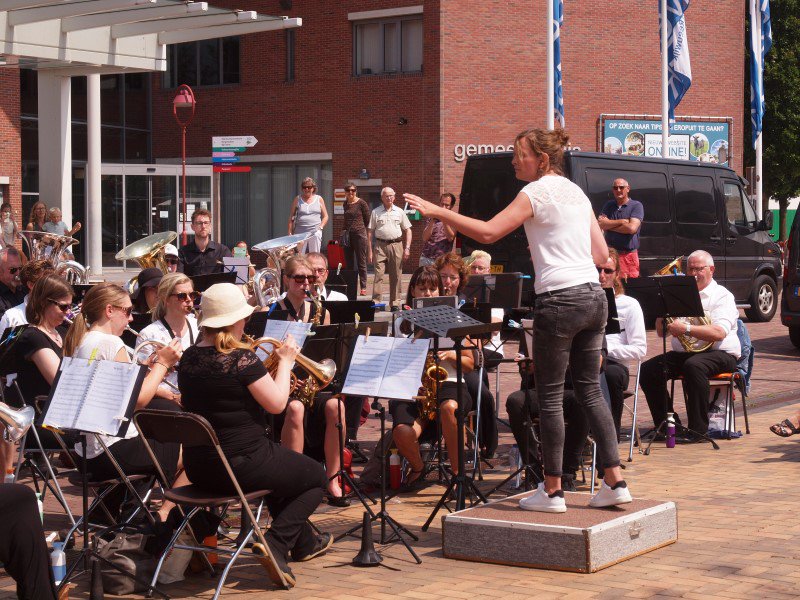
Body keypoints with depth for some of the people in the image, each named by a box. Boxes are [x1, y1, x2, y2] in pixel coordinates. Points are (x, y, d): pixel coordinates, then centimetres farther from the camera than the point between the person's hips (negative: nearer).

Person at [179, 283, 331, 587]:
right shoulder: (242, 358, -21)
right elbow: (276, 404, -16)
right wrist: (285, 361, -2)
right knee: (316, 477, 17)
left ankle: (303, 542, 45)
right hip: (242, 465, -8)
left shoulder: (189, 358, 2)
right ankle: (276, 545, 1)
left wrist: (267, 365, 15)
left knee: (280, 465, 36)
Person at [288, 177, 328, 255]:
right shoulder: (297, 199, 9)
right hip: (300, 233, 0)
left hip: (315, 232, 0)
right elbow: (291, 217, 9)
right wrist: (290, 233, 1)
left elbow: (325, 216, 14)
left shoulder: (319, 199, 10)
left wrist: (321, 227, -3)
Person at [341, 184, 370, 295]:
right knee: (349, 262, 8)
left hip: (359, 234, -6)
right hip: (347, 235, 6)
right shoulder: (345, 204, 12)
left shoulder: (361, 203, -5)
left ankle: (363, 287, 0)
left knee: (361, 262, -3)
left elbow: (367, 220, 2)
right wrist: (344, 230, 12)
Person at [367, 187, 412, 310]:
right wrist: (370, 251, 0)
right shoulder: (376, 212, 7)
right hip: (380, 246, -1)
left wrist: (407, 248, 1)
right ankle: (376, 301, -10)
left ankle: (394, 303, 11)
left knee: (396, 276, 4)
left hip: (396, 245, 1)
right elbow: (370, 232, 6)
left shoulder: (399, 212, 10)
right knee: (378, 275, -8)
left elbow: (407, 230, 11)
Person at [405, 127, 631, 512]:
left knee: (550, 395, 1)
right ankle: (614, 481, 11)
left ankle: (552, 491, 6)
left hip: (560, 301, -8)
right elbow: (602, 253, 18)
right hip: (594, 296, 8)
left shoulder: (536, 193, -7)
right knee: (590, 390, 13)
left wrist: (435, 211, -14)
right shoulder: (576, 192, 18)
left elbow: (487, 233, -17)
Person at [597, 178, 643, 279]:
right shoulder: (608, 205, 15)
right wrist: (621, 222, -8)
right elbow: (599, 224, 0)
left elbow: (632, 228, -12)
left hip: (629, 255, -3)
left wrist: (609, 225, -2)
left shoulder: (636, 206, 1)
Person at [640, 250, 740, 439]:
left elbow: (719, 333, -19)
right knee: (648, 370, -15)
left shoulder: (722, 296, -1)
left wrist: (686, 329, -28)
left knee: (693, 365, -37)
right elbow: (661, 333, 14)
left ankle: (698, 428, -28)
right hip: (683, 353, 6)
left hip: (720, 354, -6)